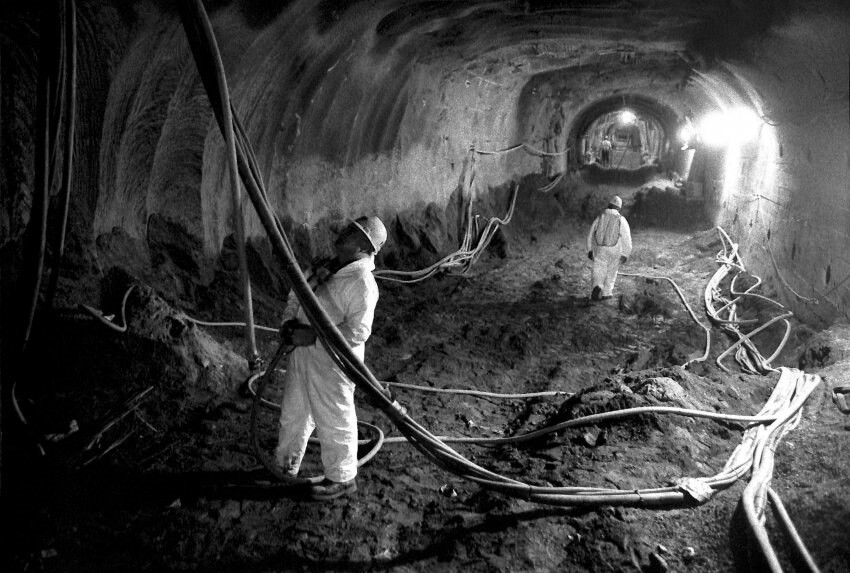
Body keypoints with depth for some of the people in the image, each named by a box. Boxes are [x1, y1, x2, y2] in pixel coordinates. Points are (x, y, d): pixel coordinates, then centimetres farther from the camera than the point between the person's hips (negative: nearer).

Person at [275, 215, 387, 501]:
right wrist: (289, 320, -2)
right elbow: (297, 294, 17)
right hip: (303, 352, 9)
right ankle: (286, 466, 42)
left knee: (333, 420, 6)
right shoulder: (327, 267, 8)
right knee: (293, 412, 22)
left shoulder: (362, 283, -20)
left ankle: (341, 478, 26)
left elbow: (357, 332, -25)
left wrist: (314, 337, -25)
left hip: (332, 360, -9)